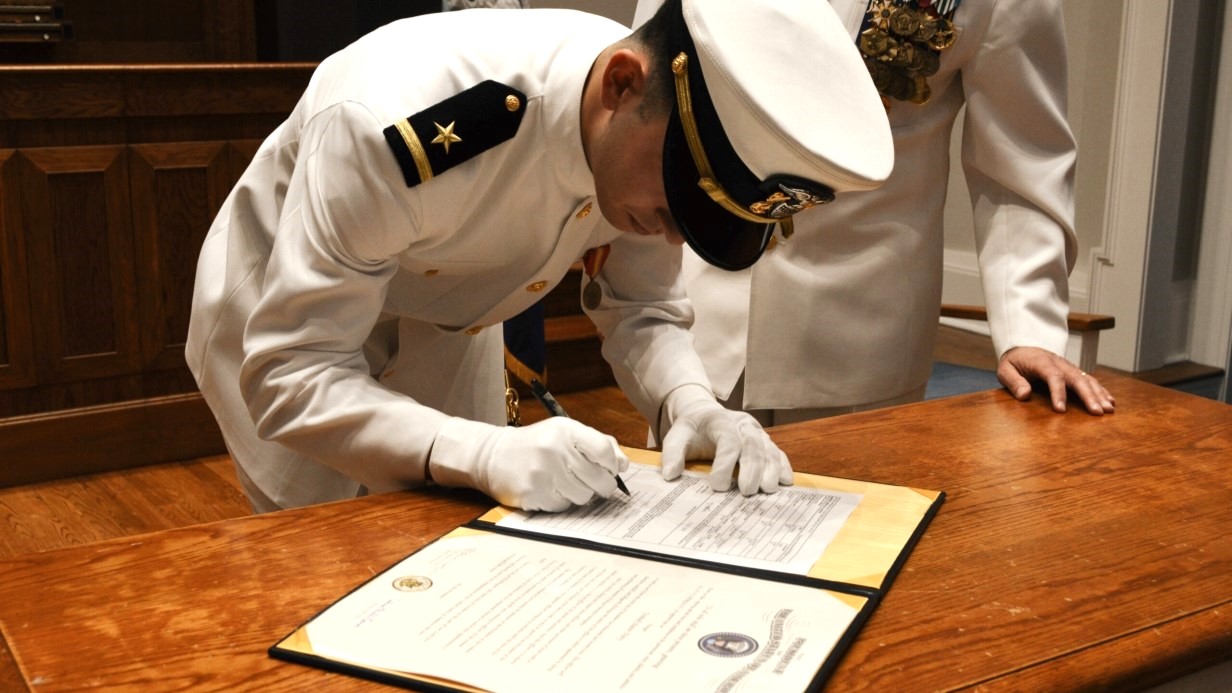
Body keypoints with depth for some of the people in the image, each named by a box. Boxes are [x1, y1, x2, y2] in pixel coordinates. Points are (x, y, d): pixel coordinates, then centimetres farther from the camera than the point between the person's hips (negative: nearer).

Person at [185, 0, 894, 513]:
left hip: (443, 327, 5)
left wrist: (692, 405, -31)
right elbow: (290, 376, -38)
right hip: (283, 329, -4)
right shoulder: (395, 126, -42)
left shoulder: (652, 134, -22)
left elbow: (644, 311, -9)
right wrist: (487, 453, -51)